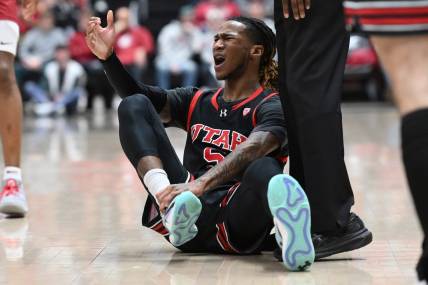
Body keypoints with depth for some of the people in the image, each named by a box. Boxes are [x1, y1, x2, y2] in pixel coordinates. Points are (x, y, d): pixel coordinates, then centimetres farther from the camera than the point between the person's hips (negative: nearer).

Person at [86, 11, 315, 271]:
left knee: (264, 169, -37)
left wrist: (200, 184, -36)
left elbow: (254, 148, -19)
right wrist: (108, 57, -8)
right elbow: (137, 96, 10)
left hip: (234, 225, -5)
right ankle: (173, 206, -31)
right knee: (134, 106, -4)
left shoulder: (272, 106, 3)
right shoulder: (197, 101, 24)